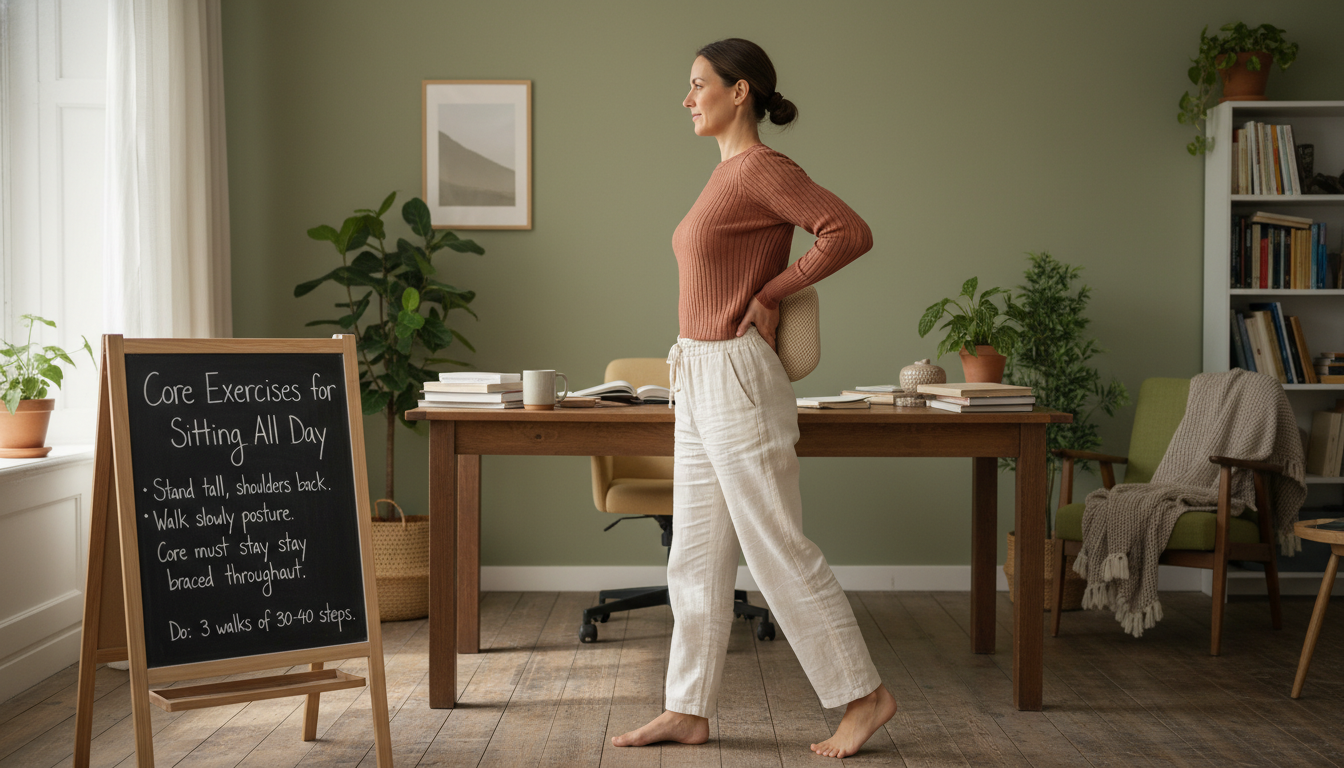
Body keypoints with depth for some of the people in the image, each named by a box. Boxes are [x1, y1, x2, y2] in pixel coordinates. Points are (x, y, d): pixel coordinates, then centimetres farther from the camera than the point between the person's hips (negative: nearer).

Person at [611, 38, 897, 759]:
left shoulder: (764, 168, -13)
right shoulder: (729, 171, 14)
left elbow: (851, 232, -23)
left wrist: (770, 293, -14)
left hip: (736, 381, -10)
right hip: (700, 382, 10)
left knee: (778, 550, -2)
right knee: (696, 557, 12)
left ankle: (864, 695, 11)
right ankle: (688, 711, 20)